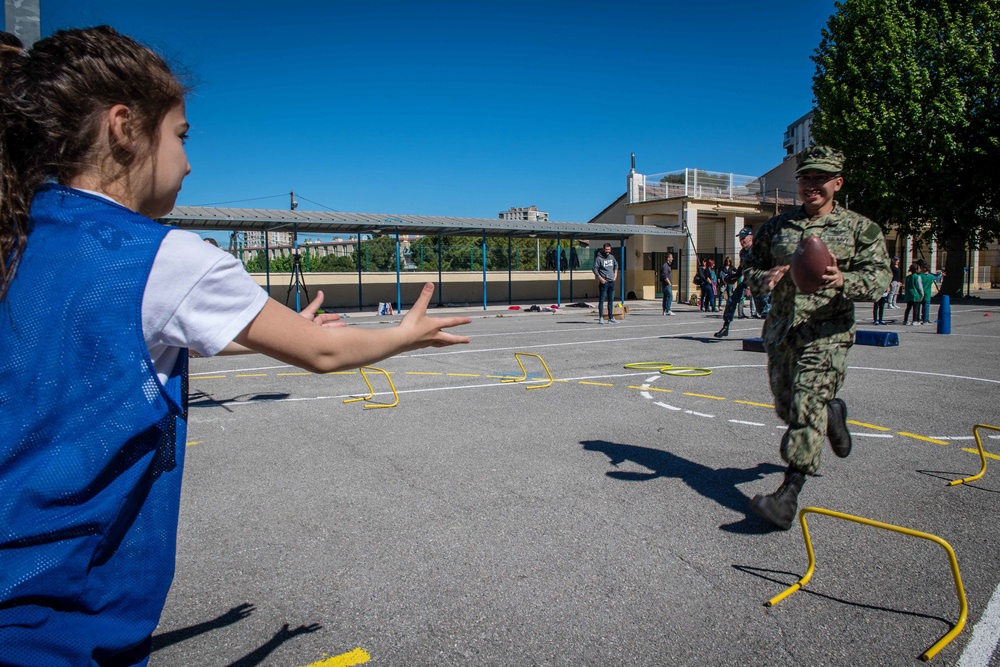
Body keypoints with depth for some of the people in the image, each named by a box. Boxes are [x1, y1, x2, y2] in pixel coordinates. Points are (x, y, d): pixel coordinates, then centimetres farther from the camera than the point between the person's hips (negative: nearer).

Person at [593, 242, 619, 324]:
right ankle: (601, 318, -3)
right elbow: (595, 269, -11)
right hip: (604, 282, -6)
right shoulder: (599, 258, -8)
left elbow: (616, 265, 28)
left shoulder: (612, 257, 11)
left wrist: (615, 274, 16)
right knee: (602, 300, -7)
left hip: (612, 282, 6)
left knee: (611, 300, 10)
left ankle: (610, 318, 16)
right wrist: (600, 278, -17)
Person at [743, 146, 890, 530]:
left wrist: (843, 281, -30)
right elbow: (752, 268, 16)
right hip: (780, 331, 5)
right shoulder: (777, 227, 13)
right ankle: (832, 414, 48)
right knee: (786, 408, 15)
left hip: (826, 334, -5)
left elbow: (880, 277, -7)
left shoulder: (859, 228, 2)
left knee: (807, 407, -15)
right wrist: (764, 279, -9)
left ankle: (788, 497, -14)